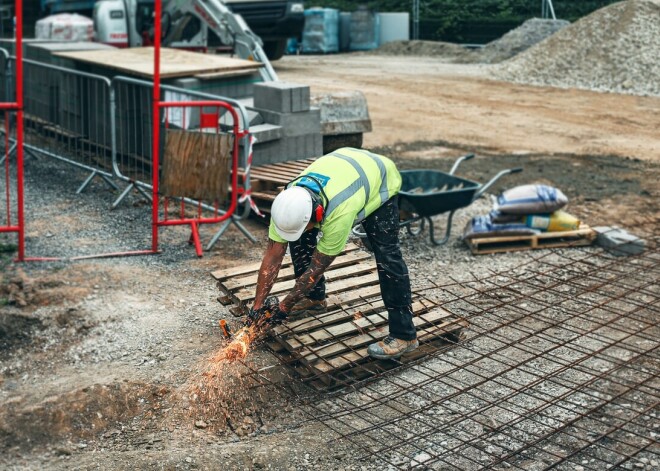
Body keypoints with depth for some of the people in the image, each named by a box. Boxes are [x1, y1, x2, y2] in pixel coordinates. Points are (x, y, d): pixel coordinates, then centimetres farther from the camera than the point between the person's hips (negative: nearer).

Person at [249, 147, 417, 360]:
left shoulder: (339, 213, -44)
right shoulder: (288, 203, -29)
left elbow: (316, 269, -32)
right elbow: (272, 257, -19)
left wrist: (285, 306, -22)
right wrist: (258, 304, -16)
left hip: (380, 182, -6)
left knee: (386, 256, -20)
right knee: (300, 239, -3)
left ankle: (404, 336, -14)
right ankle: (315, 298, 18)